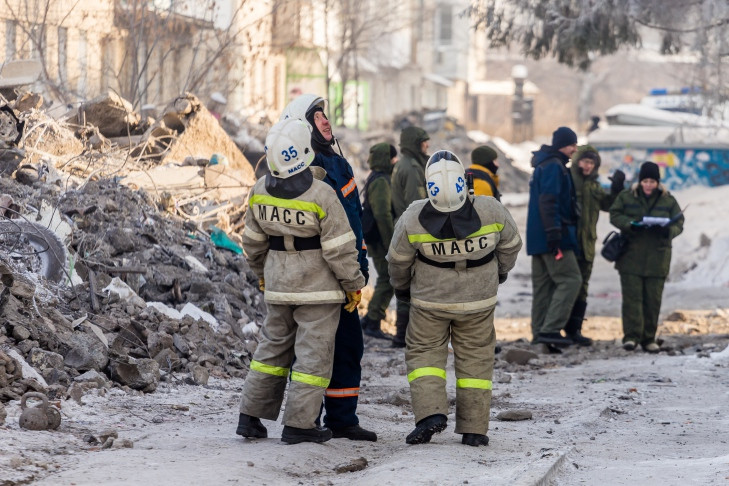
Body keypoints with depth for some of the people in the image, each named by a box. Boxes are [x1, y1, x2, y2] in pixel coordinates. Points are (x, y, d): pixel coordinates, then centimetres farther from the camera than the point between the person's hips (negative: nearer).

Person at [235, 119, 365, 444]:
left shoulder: (260, 191, -4)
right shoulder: (320, 196, -21)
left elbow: (253, 239, 9)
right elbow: (339, 249, -16)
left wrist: (261, 272, 25)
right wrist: (353, 285, -4)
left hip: (278, 285, 6)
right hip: (318, 288, -5)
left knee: (274, 344, 18)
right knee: (313, 352, 2)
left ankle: (250, 416, 18)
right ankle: (298, 424, 1)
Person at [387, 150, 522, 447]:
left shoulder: (412, 219, -23)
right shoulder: (491, 211, -20)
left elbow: (398, 260, -6)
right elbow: (511, 244, 0)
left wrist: (401, 287, 17)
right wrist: (500, 272, 22)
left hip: (430, 302, -1)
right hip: (479, 300, 1)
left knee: (423, 352, 13)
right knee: (475, 359, 12)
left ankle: (430, 411, -8)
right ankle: (474, 429, 12)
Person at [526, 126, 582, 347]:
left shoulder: (544, 166, 21)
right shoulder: (553, 167, -11)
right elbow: (548, 201, -21)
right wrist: (554, 233, -25)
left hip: (537, 238, 10)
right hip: (550, 236, -10)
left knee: (543, 285, 10)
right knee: (570, 279, -11)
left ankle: (539, 333, 10)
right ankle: (551, 329, -18)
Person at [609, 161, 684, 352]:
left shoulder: (668, 200, 6)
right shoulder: (626, 196, 4)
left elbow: (678, 224, 3)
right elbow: (615, 215, 0)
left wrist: (666, 230, -19)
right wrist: (630, 224, -19)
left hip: (657, 259, 1)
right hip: (631, 256, -1)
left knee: (653, 299, 4)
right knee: (632, 296, -8)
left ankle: (648, 338, 12)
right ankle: (631, 336, -8)